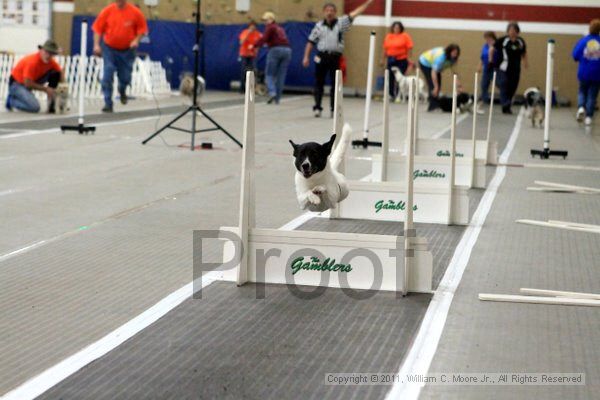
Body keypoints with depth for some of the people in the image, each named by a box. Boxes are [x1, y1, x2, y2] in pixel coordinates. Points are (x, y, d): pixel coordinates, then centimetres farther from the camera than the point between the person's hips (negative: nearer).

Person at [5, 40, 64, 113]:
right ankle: (12, 100, -2)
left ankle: (51, 104, 0)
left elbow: (60, 72, 6)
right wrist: (46, 89, -22)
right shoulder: (33, 61, -31)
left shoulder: (51, 61, -10)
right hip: (17, 84, -7)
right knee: (35, 107, -29)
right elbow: (28, 84, -30)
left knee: (55, 74, -8)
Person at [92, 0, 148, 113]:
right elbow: (98, 28, -1)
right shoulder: (107, 11, -6)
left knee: (125, 77, 6)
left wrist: (136, 40, -15)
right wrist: (96, 45, -9)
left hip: (127, 50, 0)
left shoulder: (135, 12, -7)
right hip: (109, 48, 0)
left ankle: (122, 91, 42)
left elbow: (142, 28, 1)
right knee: (107, 76, -9)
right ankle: (108, 104, -1)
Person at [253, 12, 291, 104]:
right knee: (281, 76, 6)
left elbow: (264, 38, -9)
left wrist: (254, 45, -8)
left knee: (270, 74, 2)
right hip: (287, 49, 6)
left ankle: (272, 92, -20)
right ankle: (277, 98, 4)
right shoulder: (280, 28, 24)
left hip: (275, 49, -6)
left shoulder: (270, 27, 2)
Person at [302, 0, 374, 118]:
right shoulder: (319, 26, 7)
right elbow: (311, 42, 9)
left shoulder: (341, 23, 5)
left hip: (335, 57, 0)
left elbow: (354, 13, -1)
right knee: (319, 83, 2)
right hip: (322, 56, 0)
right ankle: (317, 107, 8)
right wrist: (306, 57, 3)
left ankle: (334, 109, 11)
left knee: (335, 84, 4)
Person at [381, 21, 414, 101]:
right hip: (391, 60, 4)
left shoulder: (405, 36, -2)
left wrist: (409, 59, -12)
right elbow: (385, 49, 13)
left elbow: (409, 49, -5)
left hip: (402, 60, -4)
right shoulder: (388, 36, 9)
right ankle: (391, 95, 12)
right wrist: (383, 59, 12)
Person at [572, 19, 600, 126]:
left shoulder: (582, 41, -7)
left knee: (582, 92, 20)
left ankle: (581, 107, -6)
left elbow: (575, 56, -5)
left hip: (584, 73, 1)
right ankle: (588, 117, 6)